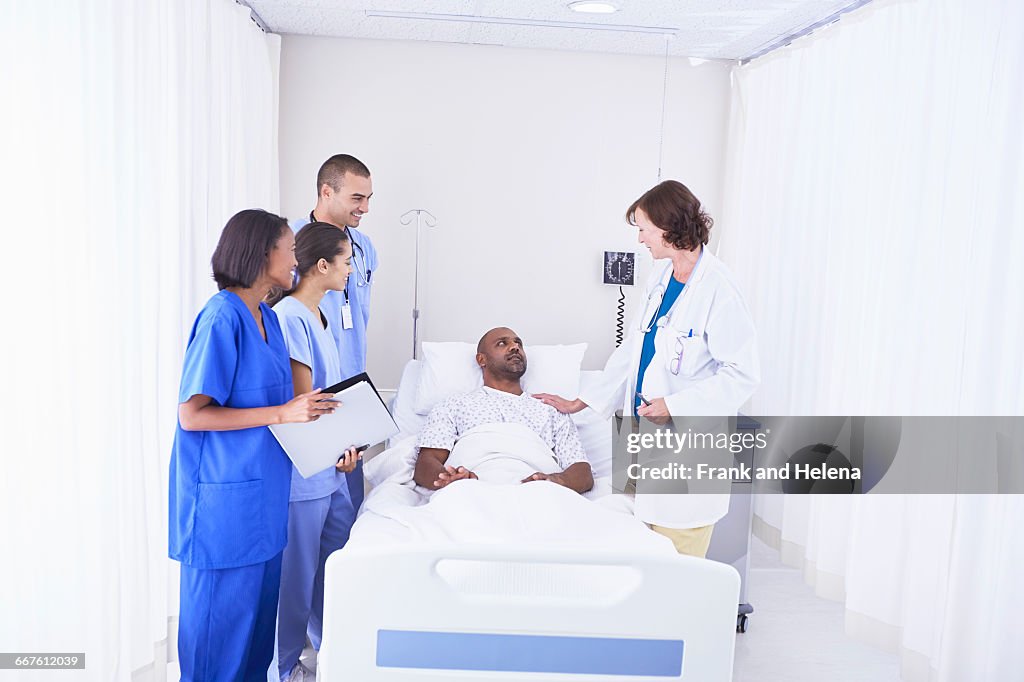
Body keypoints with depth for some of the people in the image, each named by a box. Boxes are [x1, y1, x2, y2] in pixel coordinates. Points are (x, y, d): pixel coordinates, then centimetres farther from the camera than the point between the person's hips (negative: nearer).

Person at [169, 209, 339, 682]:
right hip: (225, 494, -8)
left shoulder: (268, 317, 8)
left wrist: (310, 412, 4)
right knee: (223, 604, 7)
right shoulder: (222, 317, -18)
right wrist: (281, 414, -23)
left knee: (260, 596, 19)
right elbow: (191, 415, -21)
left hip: (261, 486, 9)